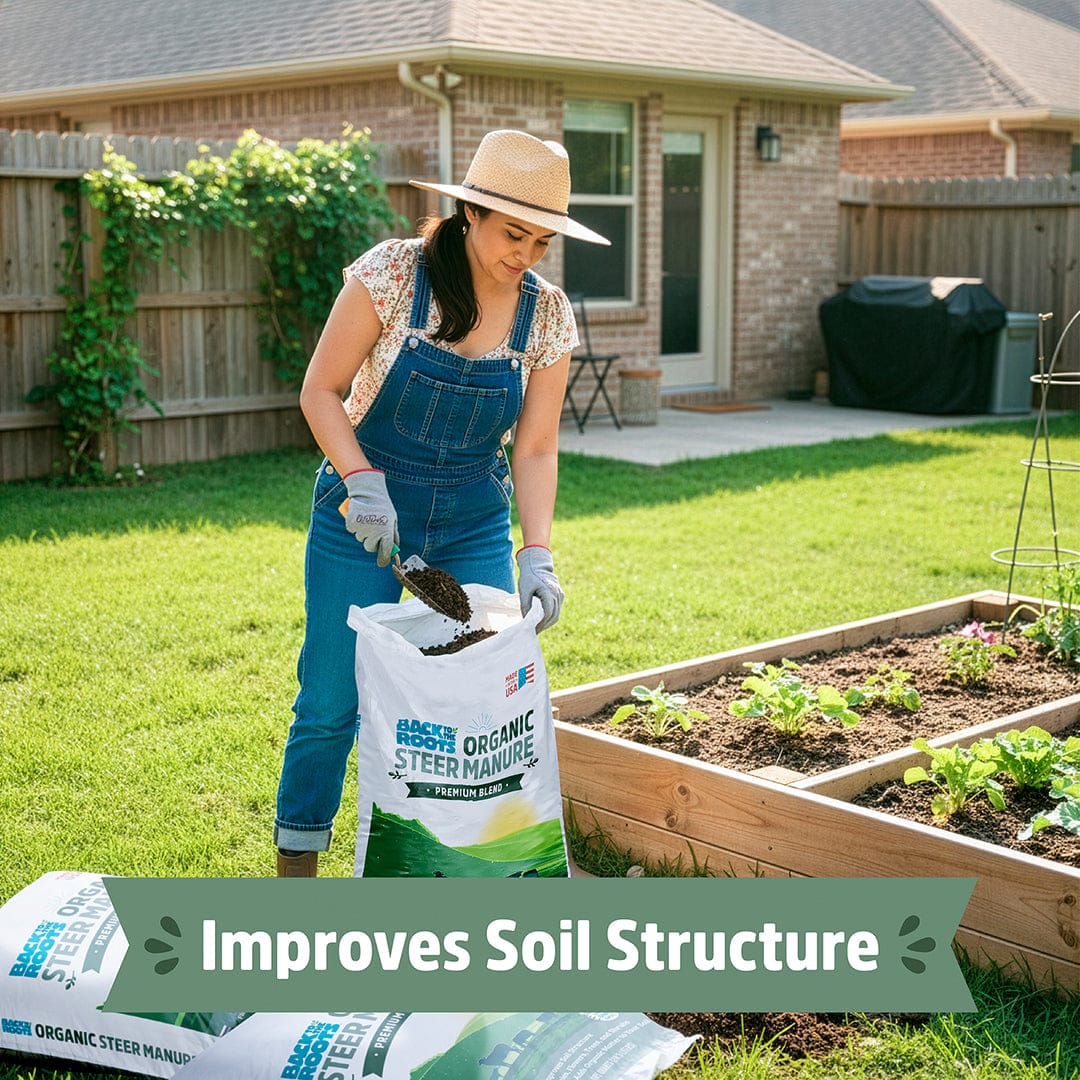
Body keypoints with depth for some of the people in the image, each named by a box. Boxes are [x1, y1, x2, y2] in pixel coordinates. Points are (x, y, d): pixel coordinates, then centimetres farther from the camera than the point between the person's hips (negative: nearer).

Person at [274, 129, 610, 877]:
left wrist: (536, 554, -16)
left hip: (473, 527, 3)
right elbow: (320, 390, -10)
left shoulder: (548, 315, -6)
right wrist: (364, 482, -23)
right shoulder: (392, 273, -16)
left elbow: (536, 448, -4)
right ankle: (297, 861, 22)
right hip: (363, 516, -3)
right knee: (332, 702, 1)